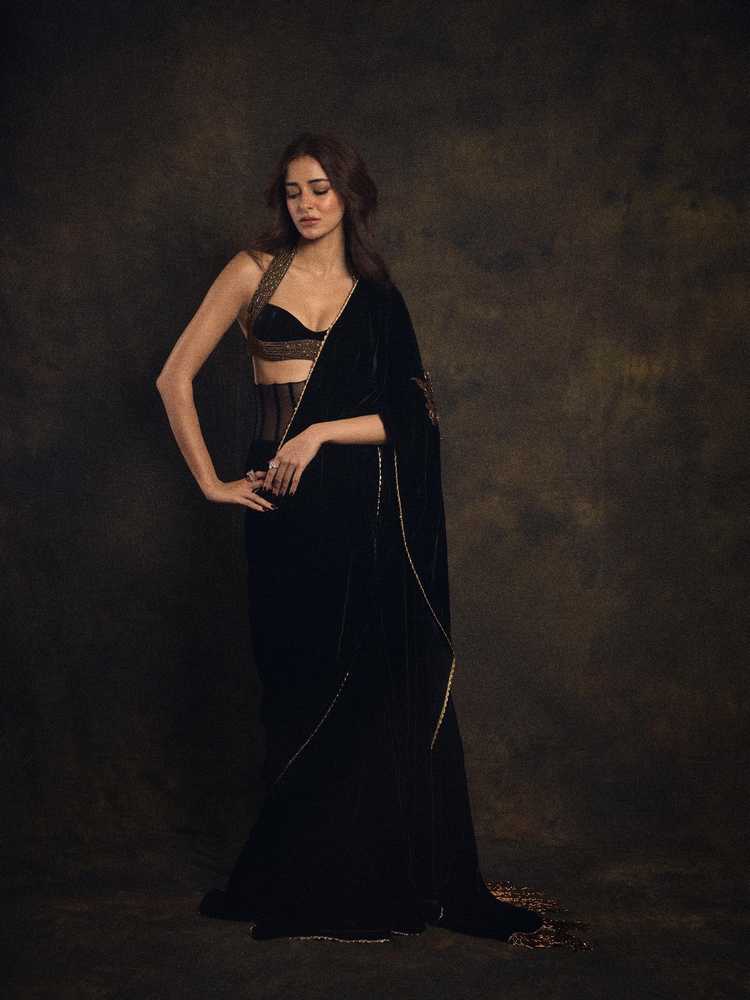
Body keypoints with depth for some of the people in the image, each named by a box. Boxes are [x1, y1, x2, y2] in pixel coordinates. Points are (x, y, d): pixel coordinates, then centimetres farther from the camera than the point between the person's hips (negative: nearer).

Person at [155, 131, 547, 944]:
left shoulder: (377, 295, 12)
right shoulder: (255, 272, 6)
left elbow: (407, 414, 3)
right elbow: (175, 377, 5)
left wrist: (324, 432, -12)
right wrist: (210, 481, -1)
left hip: (364, 511, 2)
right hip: (286, 510, -1)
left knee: (381, 690, 0)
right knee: (306, 688, 1)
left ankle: (389, 875, 11)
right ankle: (296, 882, 14)